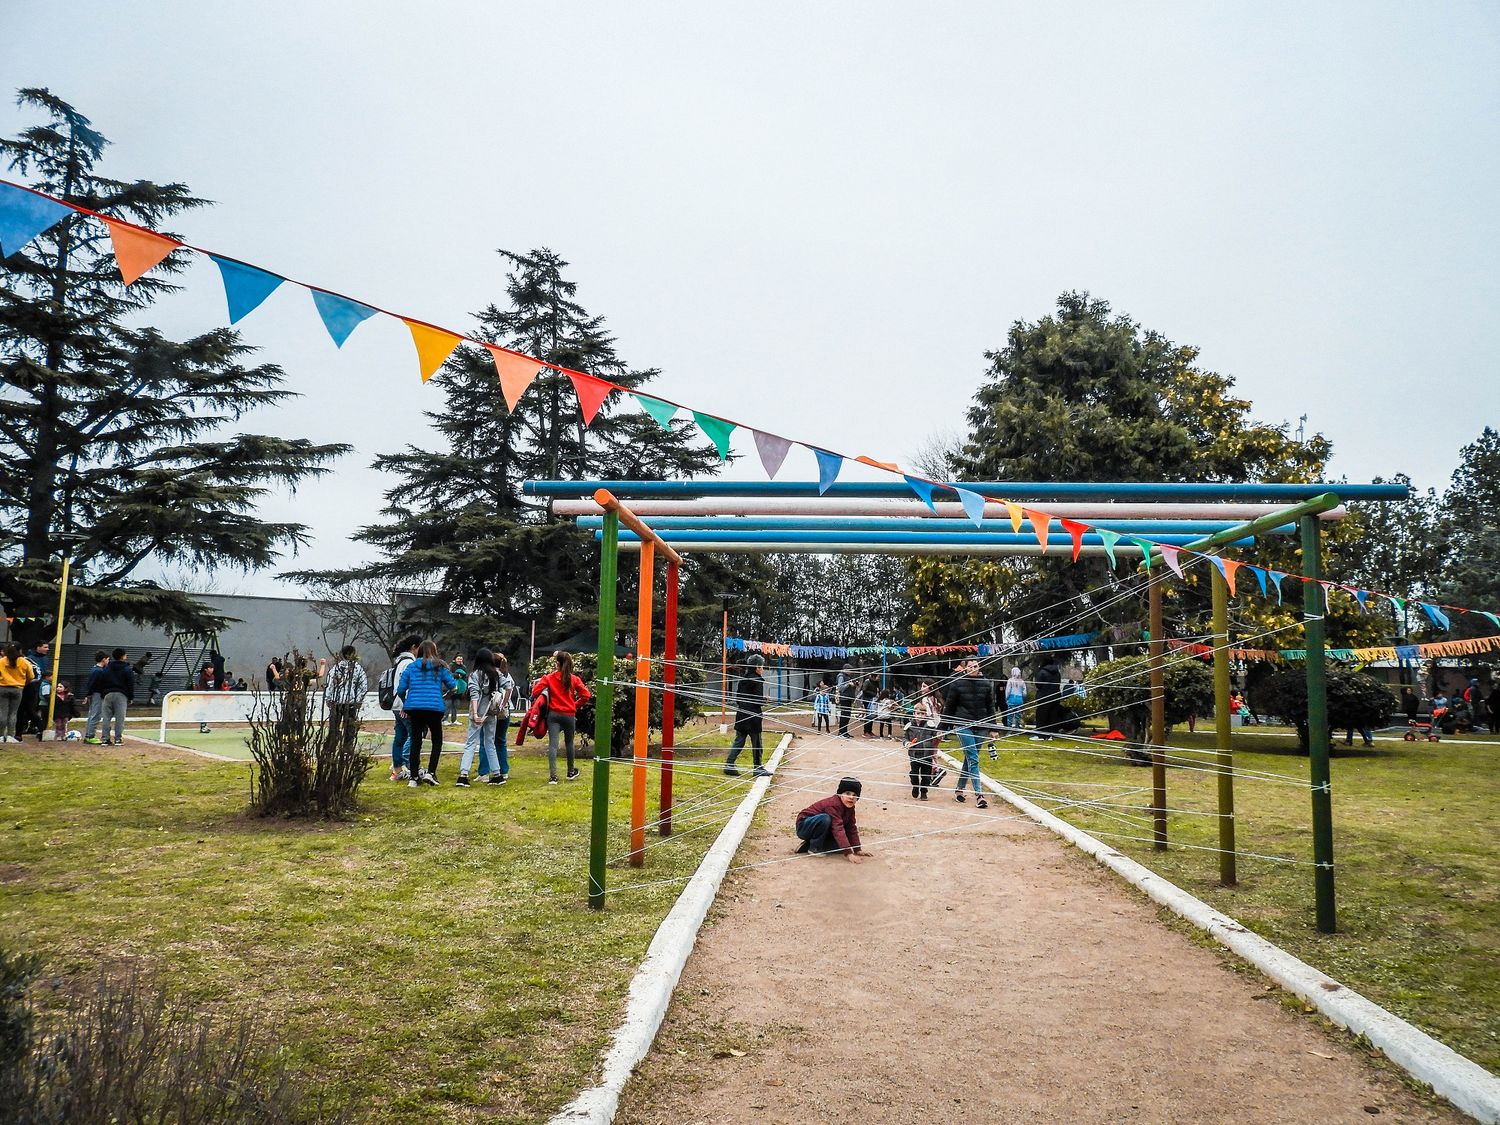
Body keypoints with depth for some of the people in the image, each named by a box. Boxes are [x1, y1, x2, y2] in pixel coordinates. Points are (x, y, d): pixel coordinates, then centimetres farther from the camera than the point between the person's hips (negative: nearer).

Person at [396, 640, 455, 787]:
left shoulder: (411, 666, 6)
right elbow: (451, 685, 2)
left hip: (414, 707, 2)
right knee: (437, 740, 11)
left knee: (416, 741, 10)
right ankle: (430, 772, -3)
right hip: (434, 707, -2)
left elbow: (401, 689, 5)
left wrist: (405, 703, 23)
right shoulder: (440, 666, 3)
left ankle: (413, 777, 10)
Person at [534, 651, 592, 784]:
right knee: (569, 743, 18)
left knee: (552, 744, -5)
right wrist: (575, 704, 10)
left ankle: (553, 776, -14)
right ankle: (571, 772, 33)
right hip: (569, 715, 2)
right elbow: (586, 695, -5)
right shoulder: (574, 679, -1)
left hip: (554, 714, -1)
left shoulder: (549, 678, -4)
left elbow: (535, 691, -11)